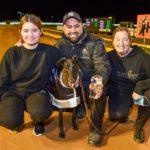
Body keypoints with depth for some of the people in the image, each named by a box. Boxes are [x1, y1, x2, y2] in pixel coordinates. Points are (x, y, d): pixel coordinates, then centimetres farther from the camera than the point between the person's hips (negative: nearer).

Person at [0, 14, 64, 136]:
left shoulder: (49, 51, -6)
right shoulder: (12, 53, -4)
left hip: (37, 92, 0)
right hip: (13, 92, 1)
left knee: (41, 112, -35)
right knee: (10, 120, -30)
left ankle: (38, 121, 6)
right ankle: (17, 121, 11)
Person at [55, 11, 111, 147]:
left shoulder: (95, 43, -6)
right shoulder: (59, 45, 5)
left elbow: (103, 66, -16)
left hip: (90, 83, -3)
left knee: (100, 93, -33)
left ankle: (96, 129, -10)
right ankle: (78, 107, 9)